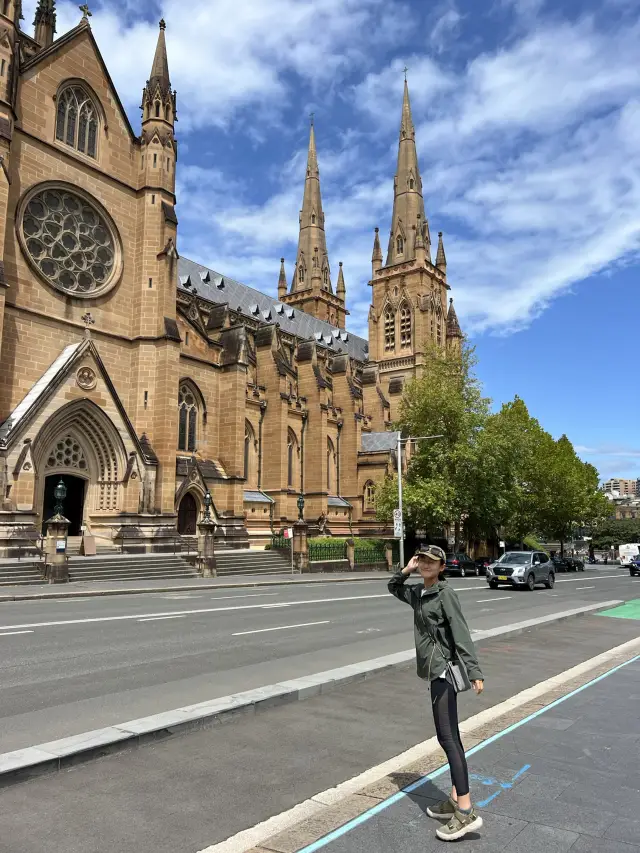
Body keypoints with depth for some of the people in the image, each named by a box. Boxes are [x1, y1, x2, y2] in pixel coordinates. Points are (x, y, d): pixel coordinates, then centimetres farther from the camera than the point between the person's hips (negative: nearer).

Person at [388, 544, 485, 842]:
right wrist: (406, 570, 8)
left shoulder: (445, 593, -12)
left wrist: (474, 672, -25)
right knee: (449, 737, 13)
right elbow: (393, 588, 27)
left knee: (447, 737, -12)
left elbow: (461, 634, -18)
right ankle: (455, 799, 22)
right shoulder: (418, 592, 10)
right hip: (433, 671, 8)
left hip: (444, 671, -8)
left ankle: (466, 812, -10)